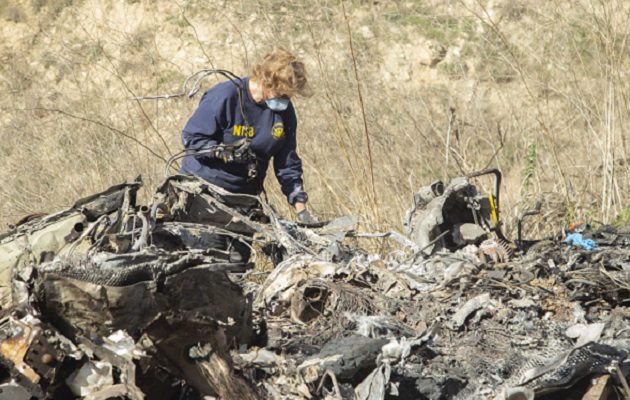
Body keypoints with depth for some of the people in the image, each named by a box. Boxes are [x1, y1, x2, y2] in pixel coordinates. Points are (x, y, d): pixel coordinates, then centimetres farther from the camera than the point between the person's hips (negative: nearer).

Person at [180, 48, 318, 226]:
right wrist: (226, 152, -27)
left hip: (245, 195, 5)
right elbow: (190, 138, -13)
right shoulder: (225, 96, -17)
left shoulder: (285, 110, -1)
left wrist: (300, 208, -3)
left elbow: (288, 164, 4)